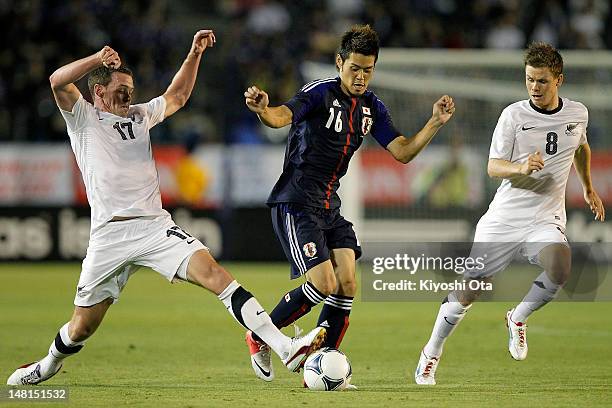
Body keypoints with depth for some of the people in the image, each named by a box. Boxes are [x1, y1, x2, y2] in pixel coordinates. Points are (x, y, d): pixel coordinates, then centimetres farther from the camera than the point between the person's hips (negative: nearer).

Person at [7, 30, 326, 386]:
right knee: (83, 326, 6)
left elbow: (177, 96, 37)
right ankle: (49, 366, 40)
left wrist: (195, 55, 25)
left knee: (212, 272, -21)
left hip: (155, 224, 3)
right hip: (109, 234, -3)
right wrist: (98, 59, -27)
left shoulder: (140, 115, 21)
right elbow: (58, 82, -12)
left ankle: (285, 347, -31)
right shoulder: (83, 117, 6)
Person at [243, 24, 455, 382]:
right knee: (324, 284, -16)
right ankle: (259, 337, 5)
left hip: (330, 207, 7)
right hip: (295, 203, -7)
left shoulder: (372, 106, 8)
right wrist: (263, 110, -56)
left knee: (348, 284, -4)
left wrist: (435, 123, -9)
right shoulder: (320, 93, -15)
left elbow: (402, 152, 6)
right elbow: (283, 116, -33)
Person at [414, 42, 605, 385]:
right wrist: (522, 167, -28)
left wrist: (589, 188, 34)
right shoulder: (514, 115, -6)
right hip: (504, 217, -1)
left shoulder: (578, 113, 4)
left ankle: (519, 318, -1)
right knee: (470, 289, 0)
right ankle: (431, 355, 22)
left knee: (560, 270, -30)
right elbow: (493, 167, -8)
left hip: (546, 220, 1)